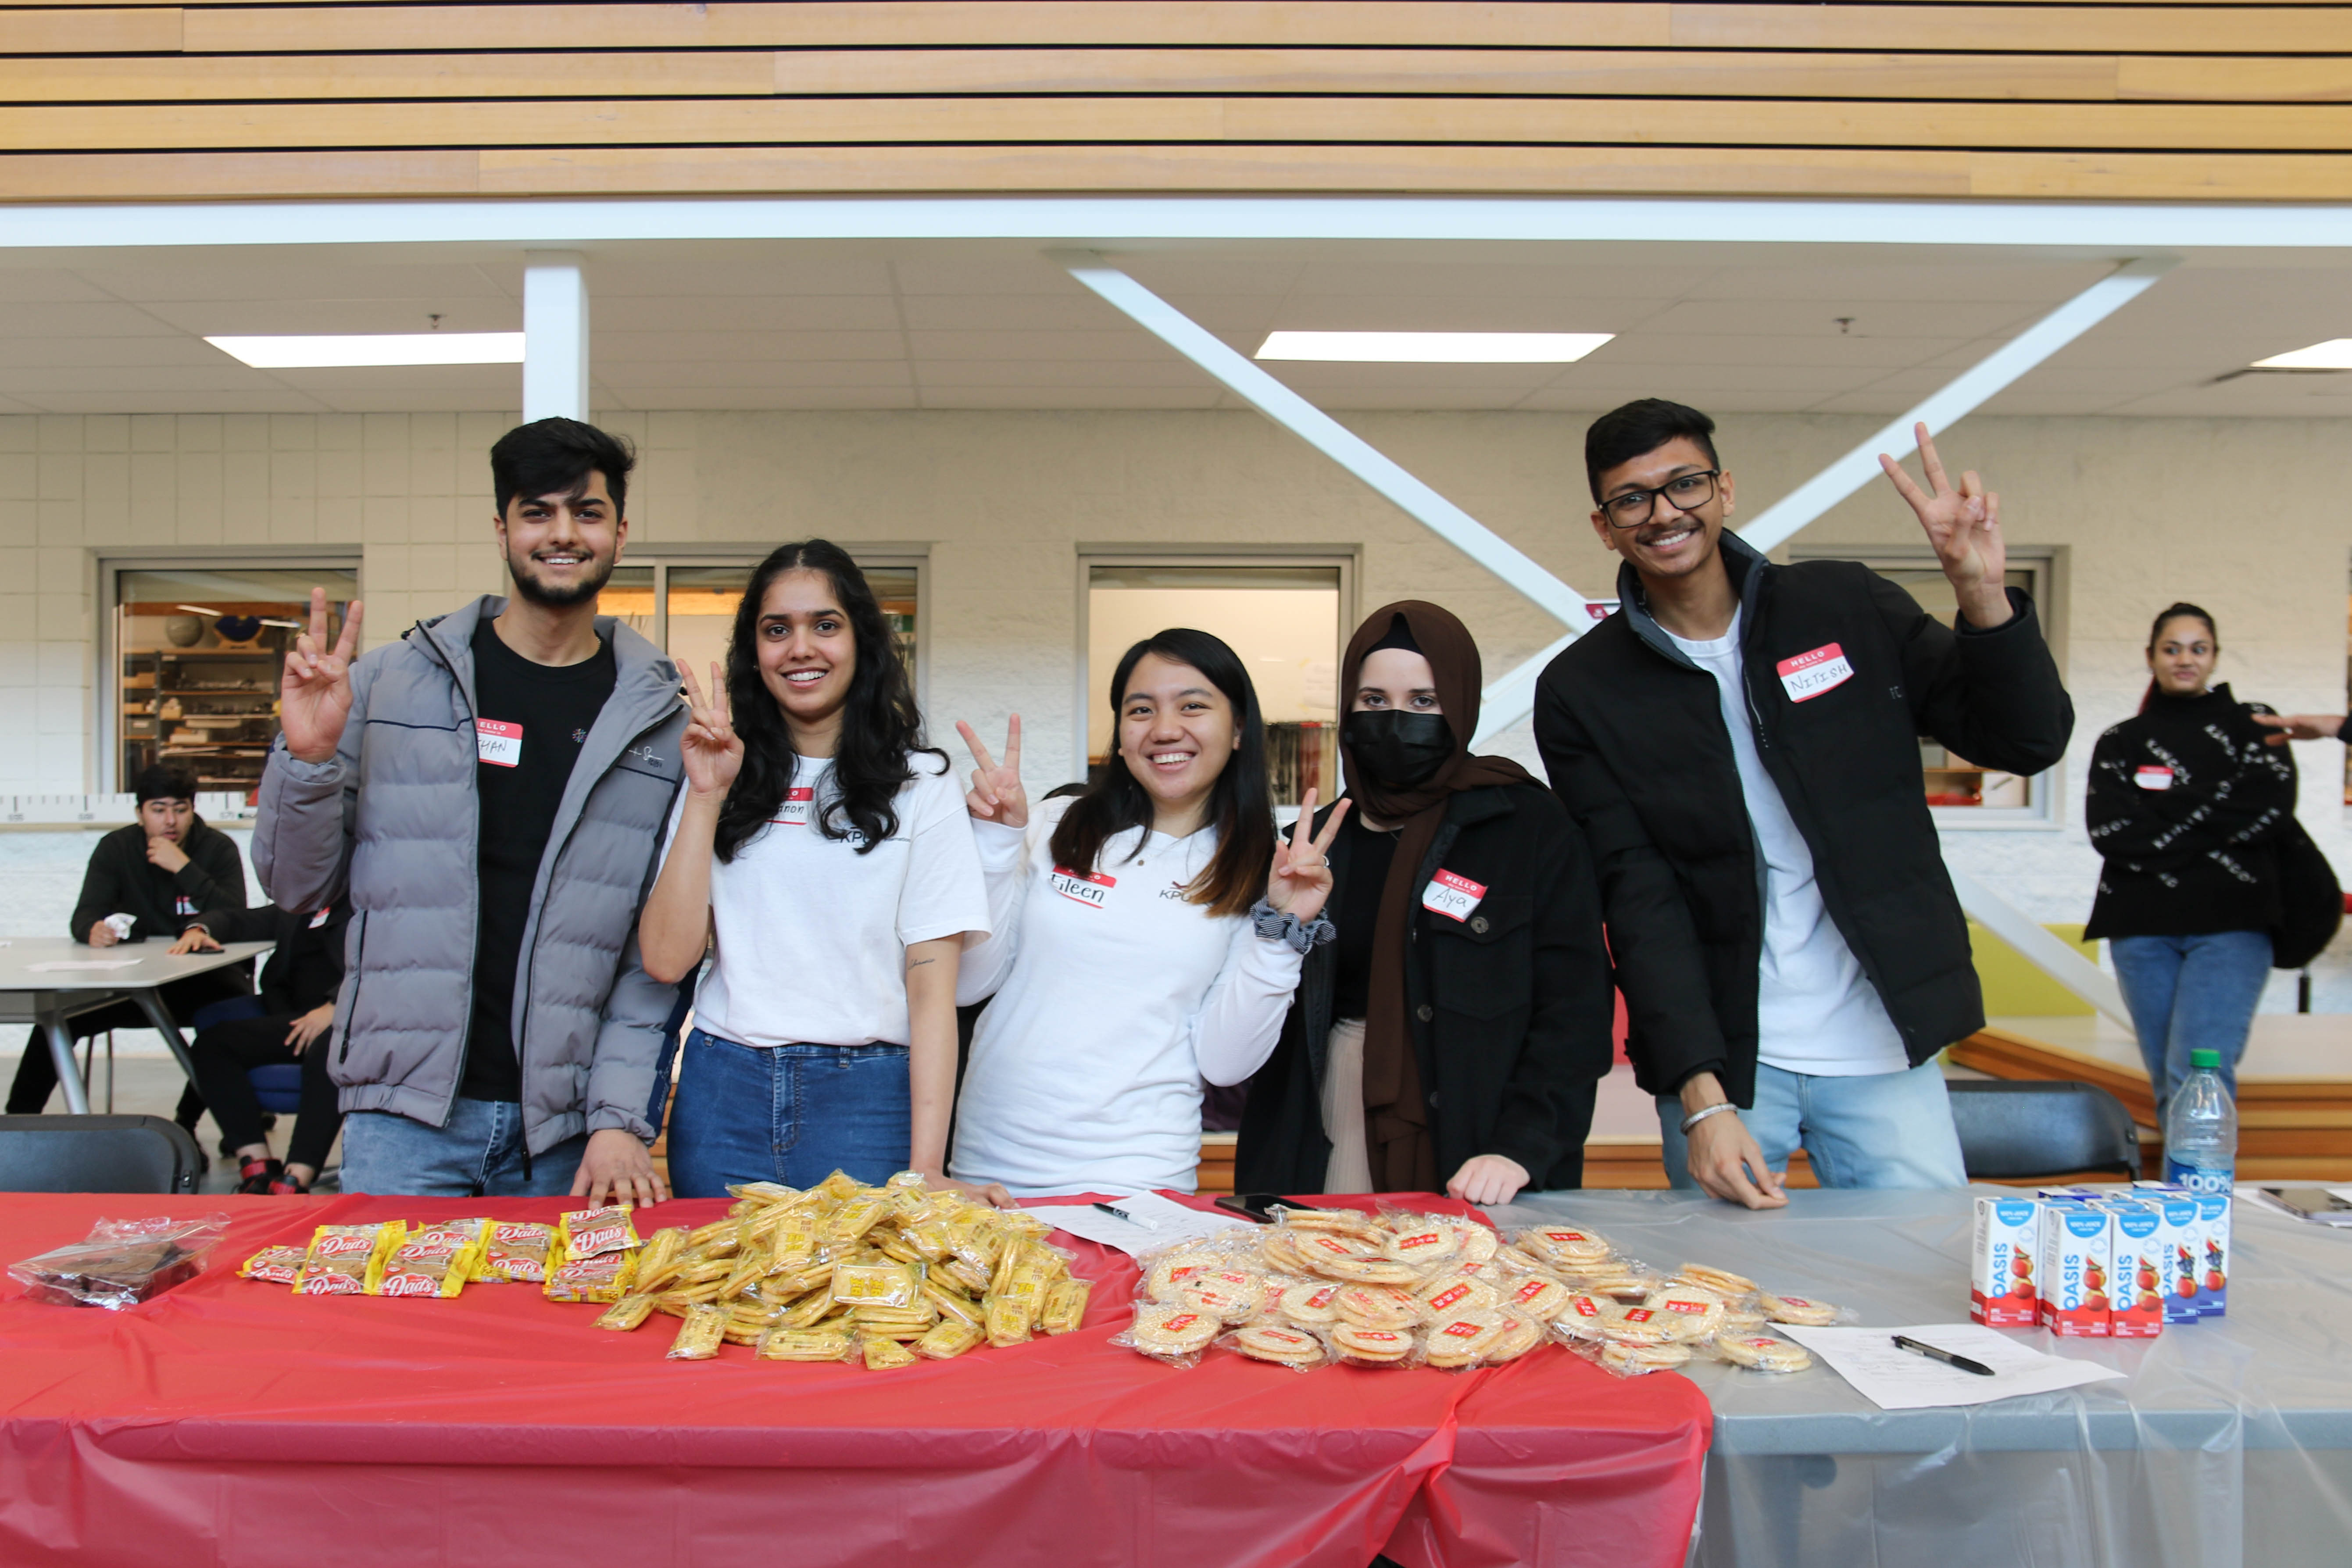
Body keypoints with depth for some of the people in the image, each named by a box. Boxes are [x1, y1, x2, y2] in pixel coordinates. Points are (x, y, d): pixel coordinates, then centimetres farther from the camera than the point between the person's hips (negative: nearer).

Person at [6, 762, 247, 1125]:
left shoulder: (219, 848, -2)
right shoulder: (116, 848, 5)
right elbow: (83, 917, -8)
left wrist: (184, 868, -24)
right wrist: (93, 931, -33)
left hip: (202, 979, -2)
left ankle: (187, 1120, -18)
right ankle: (19, 1118, -2)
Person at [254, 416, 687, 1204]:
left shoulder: (661, 720, 2)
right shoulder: (391, 681, 3)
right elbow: (299, 887, 8)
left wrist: (621, 1116, -6)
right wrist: (308, 757, -9)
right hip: (402, 1117, 0)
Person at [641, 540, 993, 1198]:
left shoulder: (918, 783, 1)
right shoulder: (728, 779, 9)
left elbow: (932, 985, -5)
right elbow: (667, 959, -1)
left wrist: (926, 1167, -12)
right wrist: (706, 797, -6)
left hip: (867, 1096, -2)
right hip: (723, 1094, 3)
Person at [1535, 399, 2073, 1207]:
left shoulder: (1846, 608, 2)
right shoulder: (1582, 692, -3)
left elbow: (2028, 741, 1)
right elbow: (1639, 901, -10)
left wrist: (1980, 591, -16)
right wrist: (1701, 1097, -18)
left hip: (1885, 1048, 2)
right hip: (1717, 1055, -1)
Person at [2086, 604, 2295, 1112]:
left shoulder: (2251, 724, 13)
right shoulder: (2120, 742, 16)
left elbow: (2269, 809, -6)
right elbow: (2108, 829, -2)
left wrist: (2160, 813, -6)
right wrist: (2210, 817, -7)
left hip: (2230, 923, -2)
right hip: (2140, 927, 3)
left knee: (2199, 1075, -16)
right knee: (2168, 1085, 5)